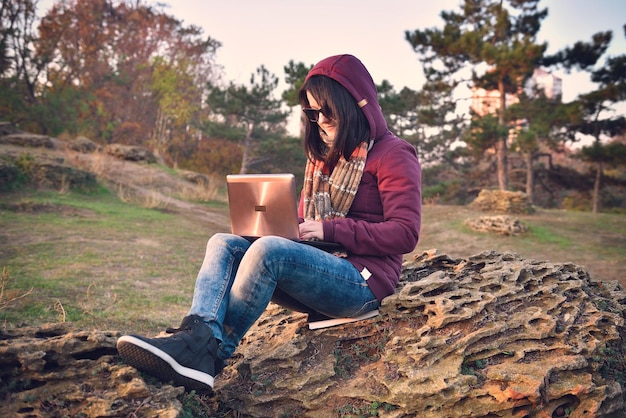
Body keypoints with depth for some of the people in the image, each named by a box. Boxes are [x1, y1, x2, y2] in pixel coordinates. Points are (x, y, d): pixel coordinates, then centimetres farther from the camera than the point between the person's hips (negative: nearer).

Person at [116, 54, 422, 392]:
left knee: (269, 249, -32)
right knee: (224, 244, -11)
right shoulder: (323, 155, 21)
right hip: (319, 265, 8)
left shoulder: (392, 154, -3)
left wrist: (331, 230, -19)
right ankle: (200, 335, -37)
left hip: (363, 283, -7)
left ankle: (209, 353, -27)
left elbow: (405, 234, -13)